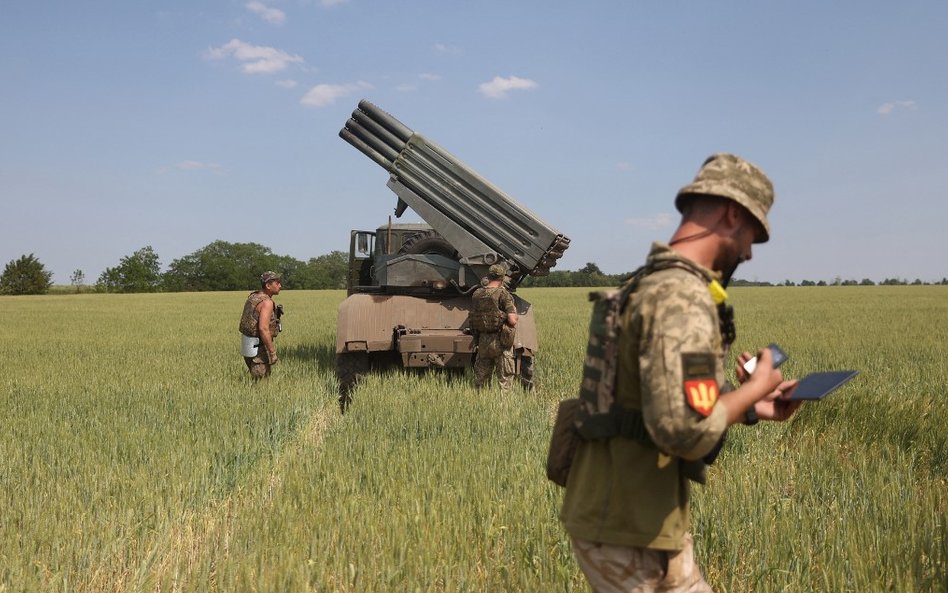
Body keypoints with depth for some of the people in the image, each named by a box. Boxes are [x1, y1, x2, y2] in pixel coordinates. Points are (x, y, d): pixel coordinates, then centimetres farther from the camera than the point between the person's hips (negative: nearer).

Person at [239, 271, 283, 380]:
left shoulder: (253, 297, 10)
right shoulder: (266, 302, -19)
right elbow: (263, 329, -28)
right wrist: (273, 352, -23)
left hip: (250, 346, 9)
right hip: (259, 350, -9)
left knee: (257, 380, 19)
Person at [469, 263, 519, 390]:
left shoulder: (476, 294, 4)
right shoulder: (503, 294, -13)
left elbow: (472, 319, 10)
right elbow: (512, 321, -17)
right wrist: (514, 311, 1)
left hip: (482, 340, 5)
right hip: (500, 341, -5)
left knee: (480, 377, 15)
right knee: (505, 378, 3)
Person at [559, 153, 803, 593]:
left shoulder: (655, 283, 10)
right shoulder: (683, 297, -22)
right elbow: (687, 430, -31)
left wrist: (751, 410, 15)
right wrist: (754, 389, -14)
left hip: (637, 518, 10)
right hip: (626, 529, -10)